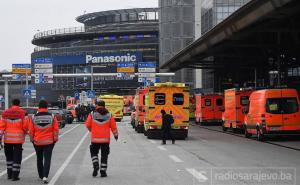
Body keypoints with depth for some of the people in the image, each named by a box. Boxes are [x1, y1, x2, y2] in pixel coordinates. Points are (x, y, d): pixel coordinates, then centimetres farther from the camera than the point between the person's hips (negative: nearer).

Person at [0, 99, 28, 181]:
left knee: (9, 156, 17)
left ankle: (9, 174, 21)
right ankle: (15, 175, 1)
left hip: (7, 138, 3)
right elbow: (25, 126, -7)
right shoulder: (22, 113, -5)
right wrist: (25, 132, 14)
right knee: (17, 157, 3)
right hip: (18, 138, -3)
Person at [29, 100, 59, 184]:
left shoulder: (34, 117, -4)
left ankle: (41, 175, 28)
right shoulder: (52, 117, -6)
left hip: (37, 142, 2)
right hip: (49, 142, -1)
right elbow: (56, 129, -5)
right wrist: (55, 139, 6)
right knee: (47, 159, -1)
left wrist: (32, 140, 13)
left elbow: (31, 130, 1)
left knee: (39, 159, 18)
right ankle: (45, 176, -15)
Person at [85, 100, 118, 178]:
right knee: (104, 155, 8)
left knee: (94, 152, 16)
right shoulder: (109, 115, 1)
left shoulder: (92, 114, -3)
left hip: (95, 138, -1)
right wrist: (116, 135, 20)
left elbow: (88, 125, 2)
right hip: (105, 139, 1)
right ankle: (103, 171, 7)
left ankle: (95, 165, -6)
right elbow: (113, 126, 5)